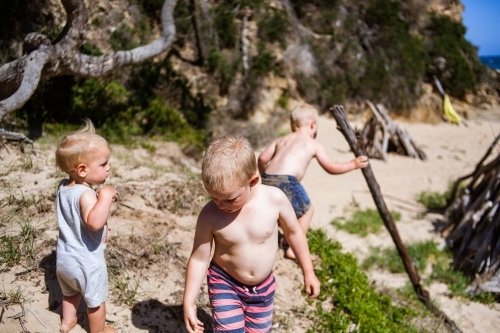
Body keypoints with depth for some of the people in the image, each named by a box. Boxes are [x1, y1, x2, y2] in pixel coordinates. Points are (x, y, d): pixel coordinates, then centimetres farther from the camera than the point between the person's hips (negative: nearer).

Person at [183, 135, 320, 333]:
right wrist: (189, 302, -9)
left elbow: (293, 232, -4)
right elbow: (199, 258, -12)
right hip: (225, 285, -2)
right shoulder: (210, 215, -23)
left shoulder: (275, 199, -22)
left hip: (263, 287, 2)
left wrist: (308, 272, 5)